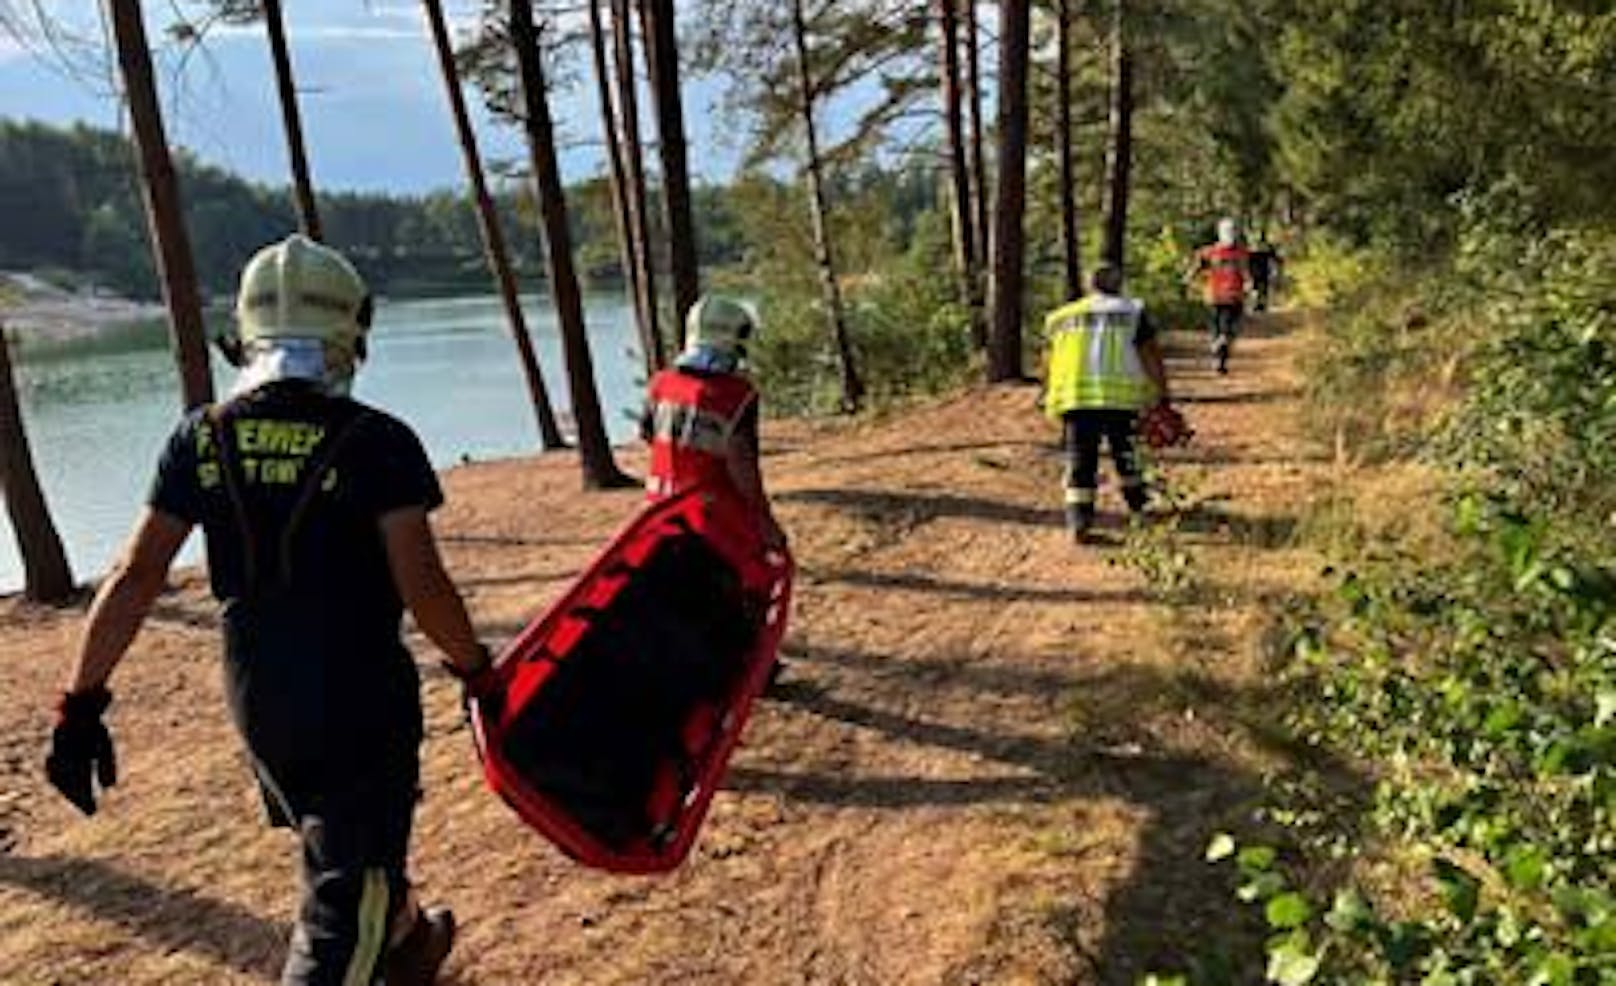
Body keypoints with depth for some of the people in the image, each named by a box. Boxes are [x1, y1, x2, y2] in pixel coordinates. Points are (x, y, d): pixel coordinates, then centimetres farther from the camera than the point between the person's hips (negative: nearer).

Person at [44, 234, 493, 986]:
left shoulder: (202, 438, -2)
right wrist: (475, 668, -4)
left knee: (350, 843, 29)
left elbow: (136, 576, -3)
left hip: (256, 697, 6)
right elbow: (421, 584, -20)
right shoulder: (376, 441, -15)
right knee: (346, 894, 4)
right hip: (357, 694, -5)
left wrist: (81, 704, 2)